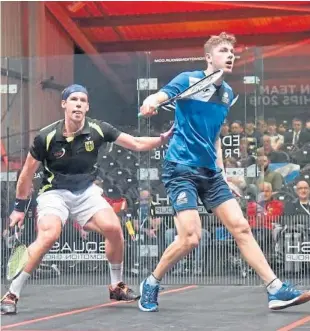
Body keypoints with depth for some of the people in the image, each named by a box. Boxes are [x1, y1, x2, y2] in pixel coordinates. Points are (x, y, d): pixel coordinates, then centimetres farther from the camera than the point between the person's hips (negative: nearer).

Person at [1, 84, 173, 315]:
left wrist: (163, 139, -19)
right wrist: (20, 207, 2)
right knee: (49, 236, -28)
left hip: (86, 191, 3)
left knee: (114, 228, -16)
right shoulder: (47, 137, -15)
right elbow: (27, 173, -2)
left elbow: (136, 144, -4)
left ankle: (117, 285, 7)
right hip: (55, 192, -3)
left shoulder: (97, 130, -10)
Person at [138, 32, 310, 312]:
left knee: (241, 227, 2)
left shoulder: (228, 93, 12)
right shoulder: (189, 80, -7)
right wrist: (151, 103, -46)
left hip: (210, 171, 7)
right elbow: (160, 96, -22)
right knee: (190, 237, -17)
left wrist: (221, 168, 16)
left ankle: (276, 290, 3)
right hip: (182, 168, -7)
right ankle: (151, 284, 5)